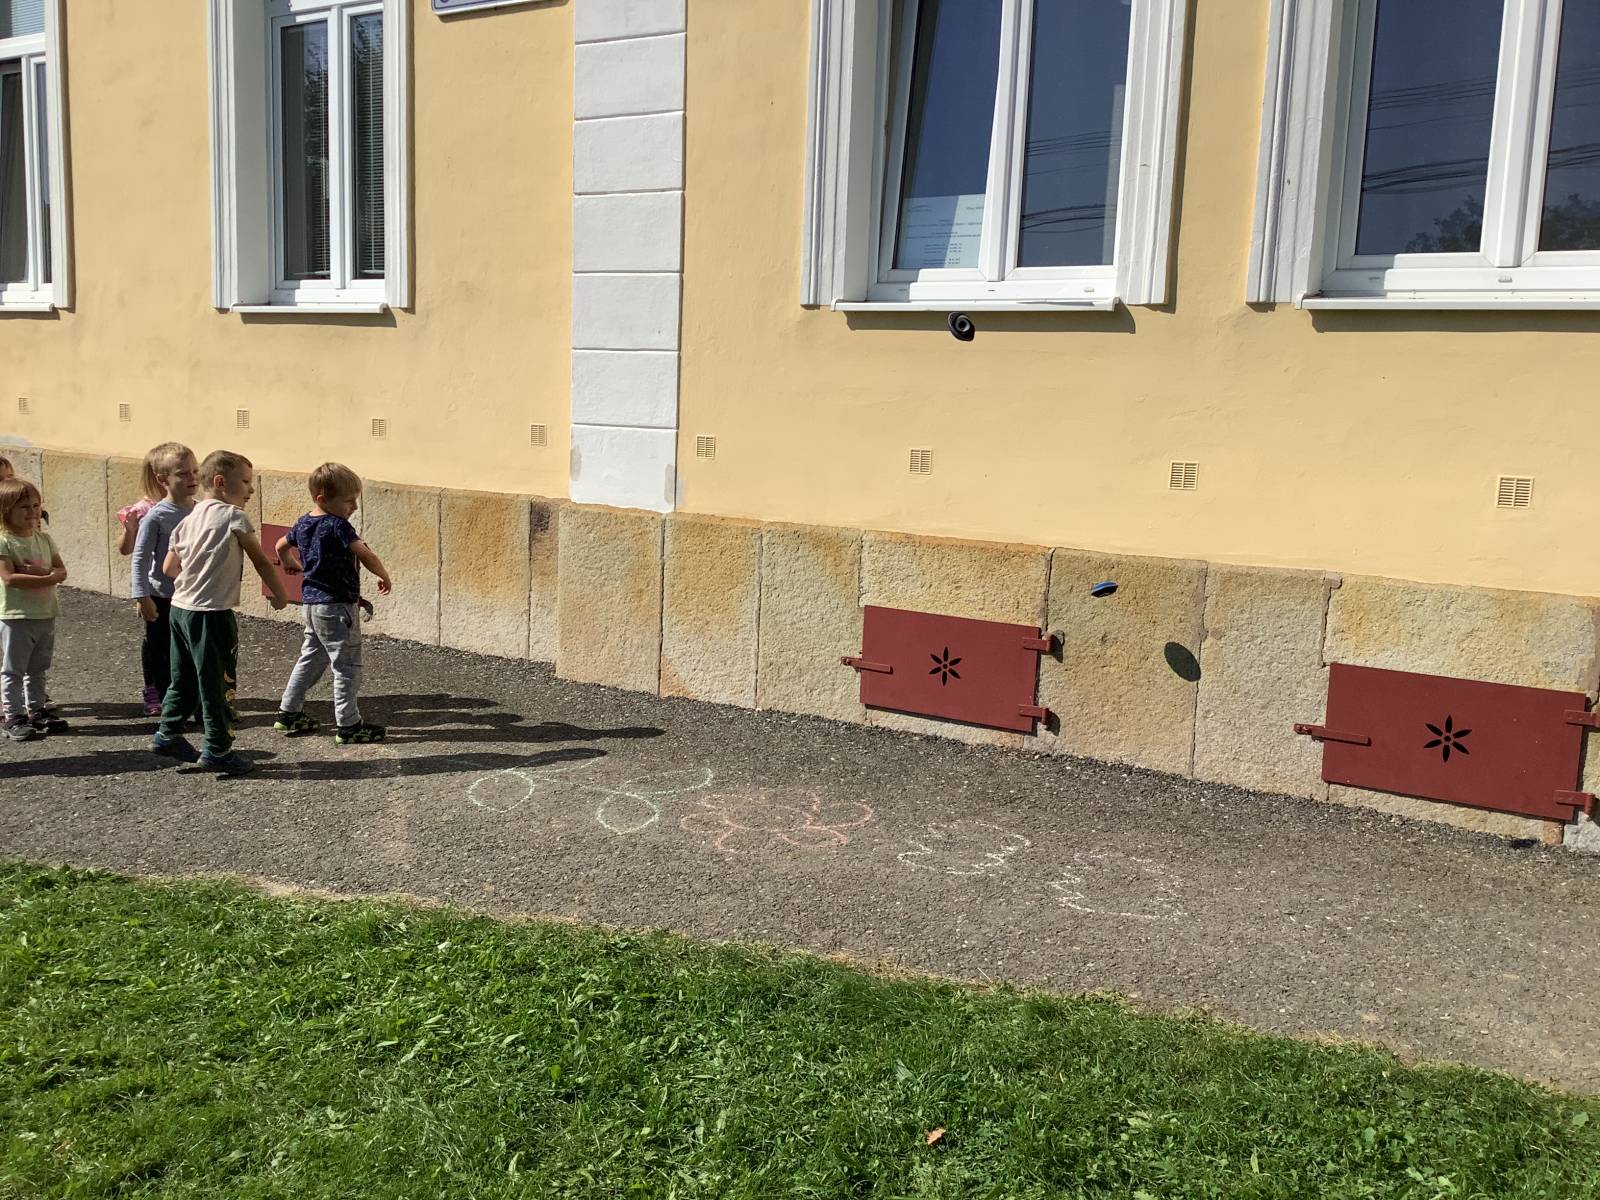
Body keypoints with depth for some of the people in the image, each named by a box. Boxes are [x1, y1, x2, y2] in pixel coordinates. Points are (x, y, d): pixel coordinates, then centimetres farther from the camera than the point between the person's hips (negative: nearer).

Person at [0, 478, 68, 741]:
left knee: (38, 669, 16)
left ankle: (37, 710, 26)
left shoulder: (44, 539, 6)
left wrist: (41, 572, -17)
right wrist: (47, 578, -20)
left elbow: (61, 571, 3)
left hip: (45, 615, 6)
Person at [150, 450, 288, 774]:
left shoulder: (189, 518, 12)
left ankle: (168, 734, 28)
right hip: (212, 613, -8)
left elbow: (168, 568, 14)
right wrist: (280, 596, 7)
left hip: (180, 607, 8)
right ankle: (217, 750, 5)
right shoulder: (234, 516, -9)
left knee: (184, 677, 19)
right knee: (218, 682, 0)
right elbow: (261, 561, -4)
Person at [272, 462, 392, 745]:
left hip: (312, 602, 9)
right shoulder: (337, 525, -18)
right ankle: (348, 726, 3)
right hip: (337, 605, -9)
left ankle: (289, 713, 28)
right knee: (347, 665, -1)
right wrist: (384, 576, -9)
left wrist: (291, 564, 43)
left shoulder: (303, 523, 8)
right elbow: (365, 555, -25)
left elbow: (282, 545, 24)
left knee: (311, 658, 21)